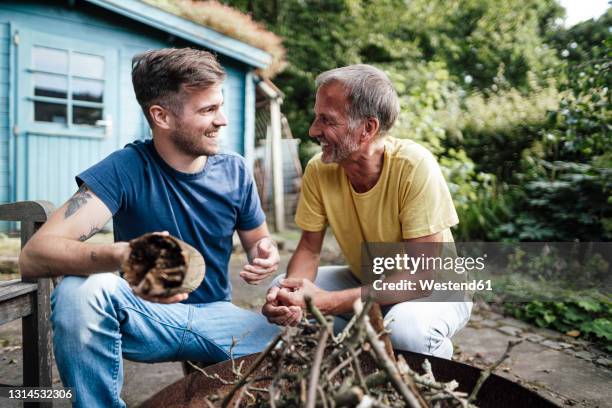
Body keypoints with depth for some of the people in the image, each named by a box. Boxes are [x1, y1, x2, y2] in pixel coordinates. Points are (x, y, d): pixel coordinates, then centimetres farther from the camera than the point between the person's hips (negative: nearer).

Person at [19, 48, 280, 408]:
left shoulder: (235, 171, -6)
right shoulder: (126, 169, -17)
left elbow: (257, 239, 10)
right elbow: (34, 256, -27)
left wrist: (266, 254, -16)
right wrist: (121, 257, -48)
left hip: (214, 316, 3)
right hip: (146, 315, -2)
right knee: (82, 289, -33)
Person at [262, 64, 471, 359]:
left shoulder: (414, 166, -28)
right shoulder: (319, 170, -14)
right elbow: (309, 249, -5)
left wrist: (329, 302, -35)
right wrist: (293, 290, -28)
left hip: (434, 290, -4)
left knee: (406, 326, -35)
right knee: (281, 295, -11)